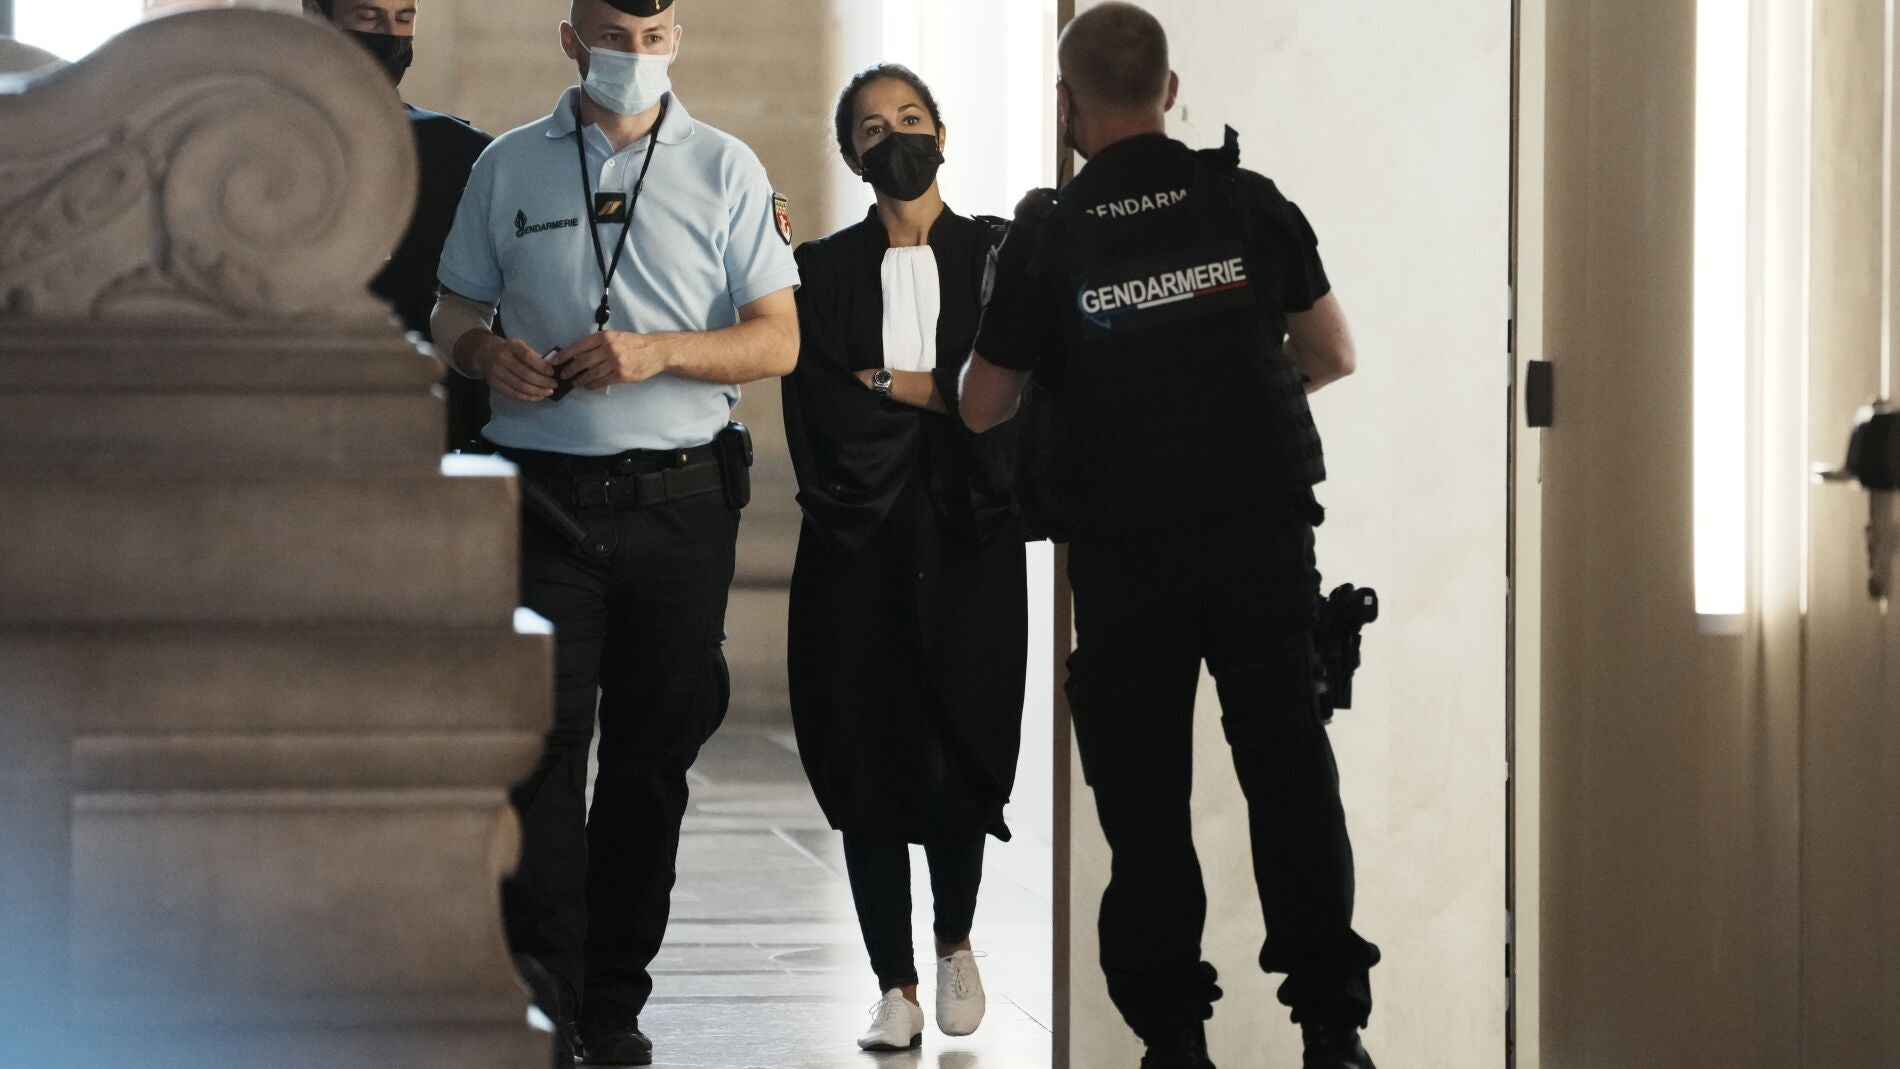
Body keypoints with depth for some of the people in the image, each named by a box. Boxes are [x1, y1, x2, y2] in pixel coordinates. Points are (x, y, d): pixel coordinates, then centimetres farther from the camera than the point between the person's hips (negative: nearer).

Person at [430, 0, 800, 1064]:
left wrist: (656, 352, -14)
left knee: (653, 755, 4)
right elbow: (454, 313, 16)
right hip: (545, 495, 0)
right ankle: (544, 982, -13)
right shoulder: (509, 167, 10)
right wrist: (486, 353, -8)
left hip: (681, 497, 0)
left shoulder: (725, 168, 6)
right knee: (542, 737, -11)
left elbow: (777, 340, 2)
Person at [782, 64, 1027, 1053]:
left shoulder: (996, 255, 7)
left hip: (967, 537, -1)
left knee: (962, 749, -3)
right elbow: (822, 412, -3)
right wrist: (941, 395, -9)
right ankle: (895, 986, 5)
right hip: (859, 542, 1)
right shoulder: (823, 268, 8)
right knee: (868, 755, -2)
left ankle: (955, 943, 23)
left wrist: (885, 383, -6)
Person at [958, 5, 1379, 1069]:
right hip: (1262, 533, 1)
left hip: (1126, 552, -1)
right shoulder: (1251, 203, -1)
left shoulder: (1048, 237, -4)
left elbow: (983, 409, 3)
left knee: (1144, 793, 7)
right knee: (1291, 770, 7)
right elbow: (1334, 356, 9)